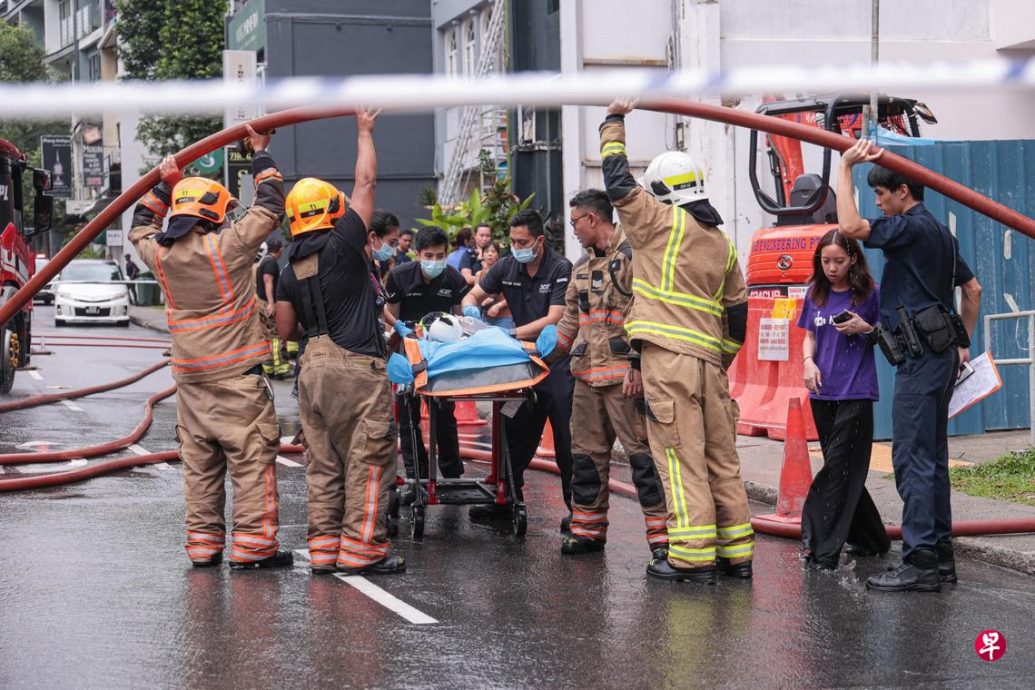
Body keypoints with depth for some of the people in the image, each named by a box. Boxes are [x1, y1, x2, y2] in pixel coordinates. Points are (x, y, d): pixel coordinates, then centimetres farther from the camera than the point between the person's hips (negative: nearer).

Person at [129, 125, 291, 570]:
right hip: (237, 373, -6)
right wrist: (261, 156, 9)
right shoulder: (227, 245, -12)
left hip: (189, 377, 6)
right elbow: (271, 207, -2)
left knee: (199, 463, 10)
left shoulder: (160, 254, 3)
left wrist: (163, 186, 26)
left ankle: (203, 544, 12)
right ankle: (252, 545, -5)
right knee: (251, 458, -2)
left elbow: (141, 227, 27)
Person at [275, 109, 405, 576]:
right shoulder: (342, 244, -5)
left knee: (323, 462, 10)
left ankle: (324, 548, 11)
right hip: (356, 364, -7)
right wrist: (365, 131, 13)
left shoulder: (290, 270, 11)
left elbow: (284, 329, 13)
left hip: (313, 367, 7)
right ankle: (361, 548, -4)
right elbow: (365, 183, 1)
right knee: (368, 458, -2)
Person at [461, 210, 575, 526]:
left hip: (558, 365, -6)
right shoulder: (507, 266, 4)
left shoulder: (561, 269, -13)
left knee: (567, 438, -4)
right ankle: (505, 499, 19)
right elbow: (473, 296, 12)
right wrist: (471, 309, -12)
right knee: (516, 434, 11)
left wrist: (511, 333, -27)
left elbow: (554, 320, -21)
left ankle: (577, 508, 3)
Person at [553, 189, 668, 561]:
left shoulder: (632, 254, -7)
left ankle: (661, 533, -7)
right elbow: (571, 320, 29)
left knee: (641, 450, -9)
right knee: (586, 451, 12)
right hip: (587, 375, 9)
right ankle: (588, 528, 23)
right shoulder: (583, 267, 21)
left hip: (625, 375, -9)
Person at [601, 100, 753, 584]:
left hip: (668, 356, -7)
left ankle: (692, 555, -10)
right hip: (709, 360, 7)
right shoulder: (722, 244, 18)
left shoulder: (663, 222, -2)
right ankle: (734, 551, 15)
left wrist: (614, 124, 14)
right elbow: (737, 309, 19)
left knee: (680, 454, -7)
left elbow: (619, 184, 2)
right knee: (720, 455, 11)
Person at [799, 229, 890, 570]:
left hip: (856, 393, -5)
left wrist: (865, 328, -16)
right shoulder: (815, 294, 10)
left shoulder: (869, 293, -2)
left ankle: (824, 550, -14)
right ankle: (872, 539, 23)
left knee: (838, 468, -11)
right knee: (842, 470, 10)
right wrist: (809, 361, -2)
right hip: (822, 394, 5)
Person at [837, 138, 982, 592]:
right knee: (932, 456, 12)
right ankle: (940, 554, 15)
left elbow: (850, 226, -24)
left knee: (912, 457, -12)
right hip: (941, 353, 10)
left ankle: (920, 561, -15)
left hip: (922, 354, -10)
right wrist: (963, 343, 28)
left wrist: (845, 167, -16)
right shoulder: (940, 233, 20)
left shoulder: (911, 226, -11)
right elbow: (973, 289, 26)